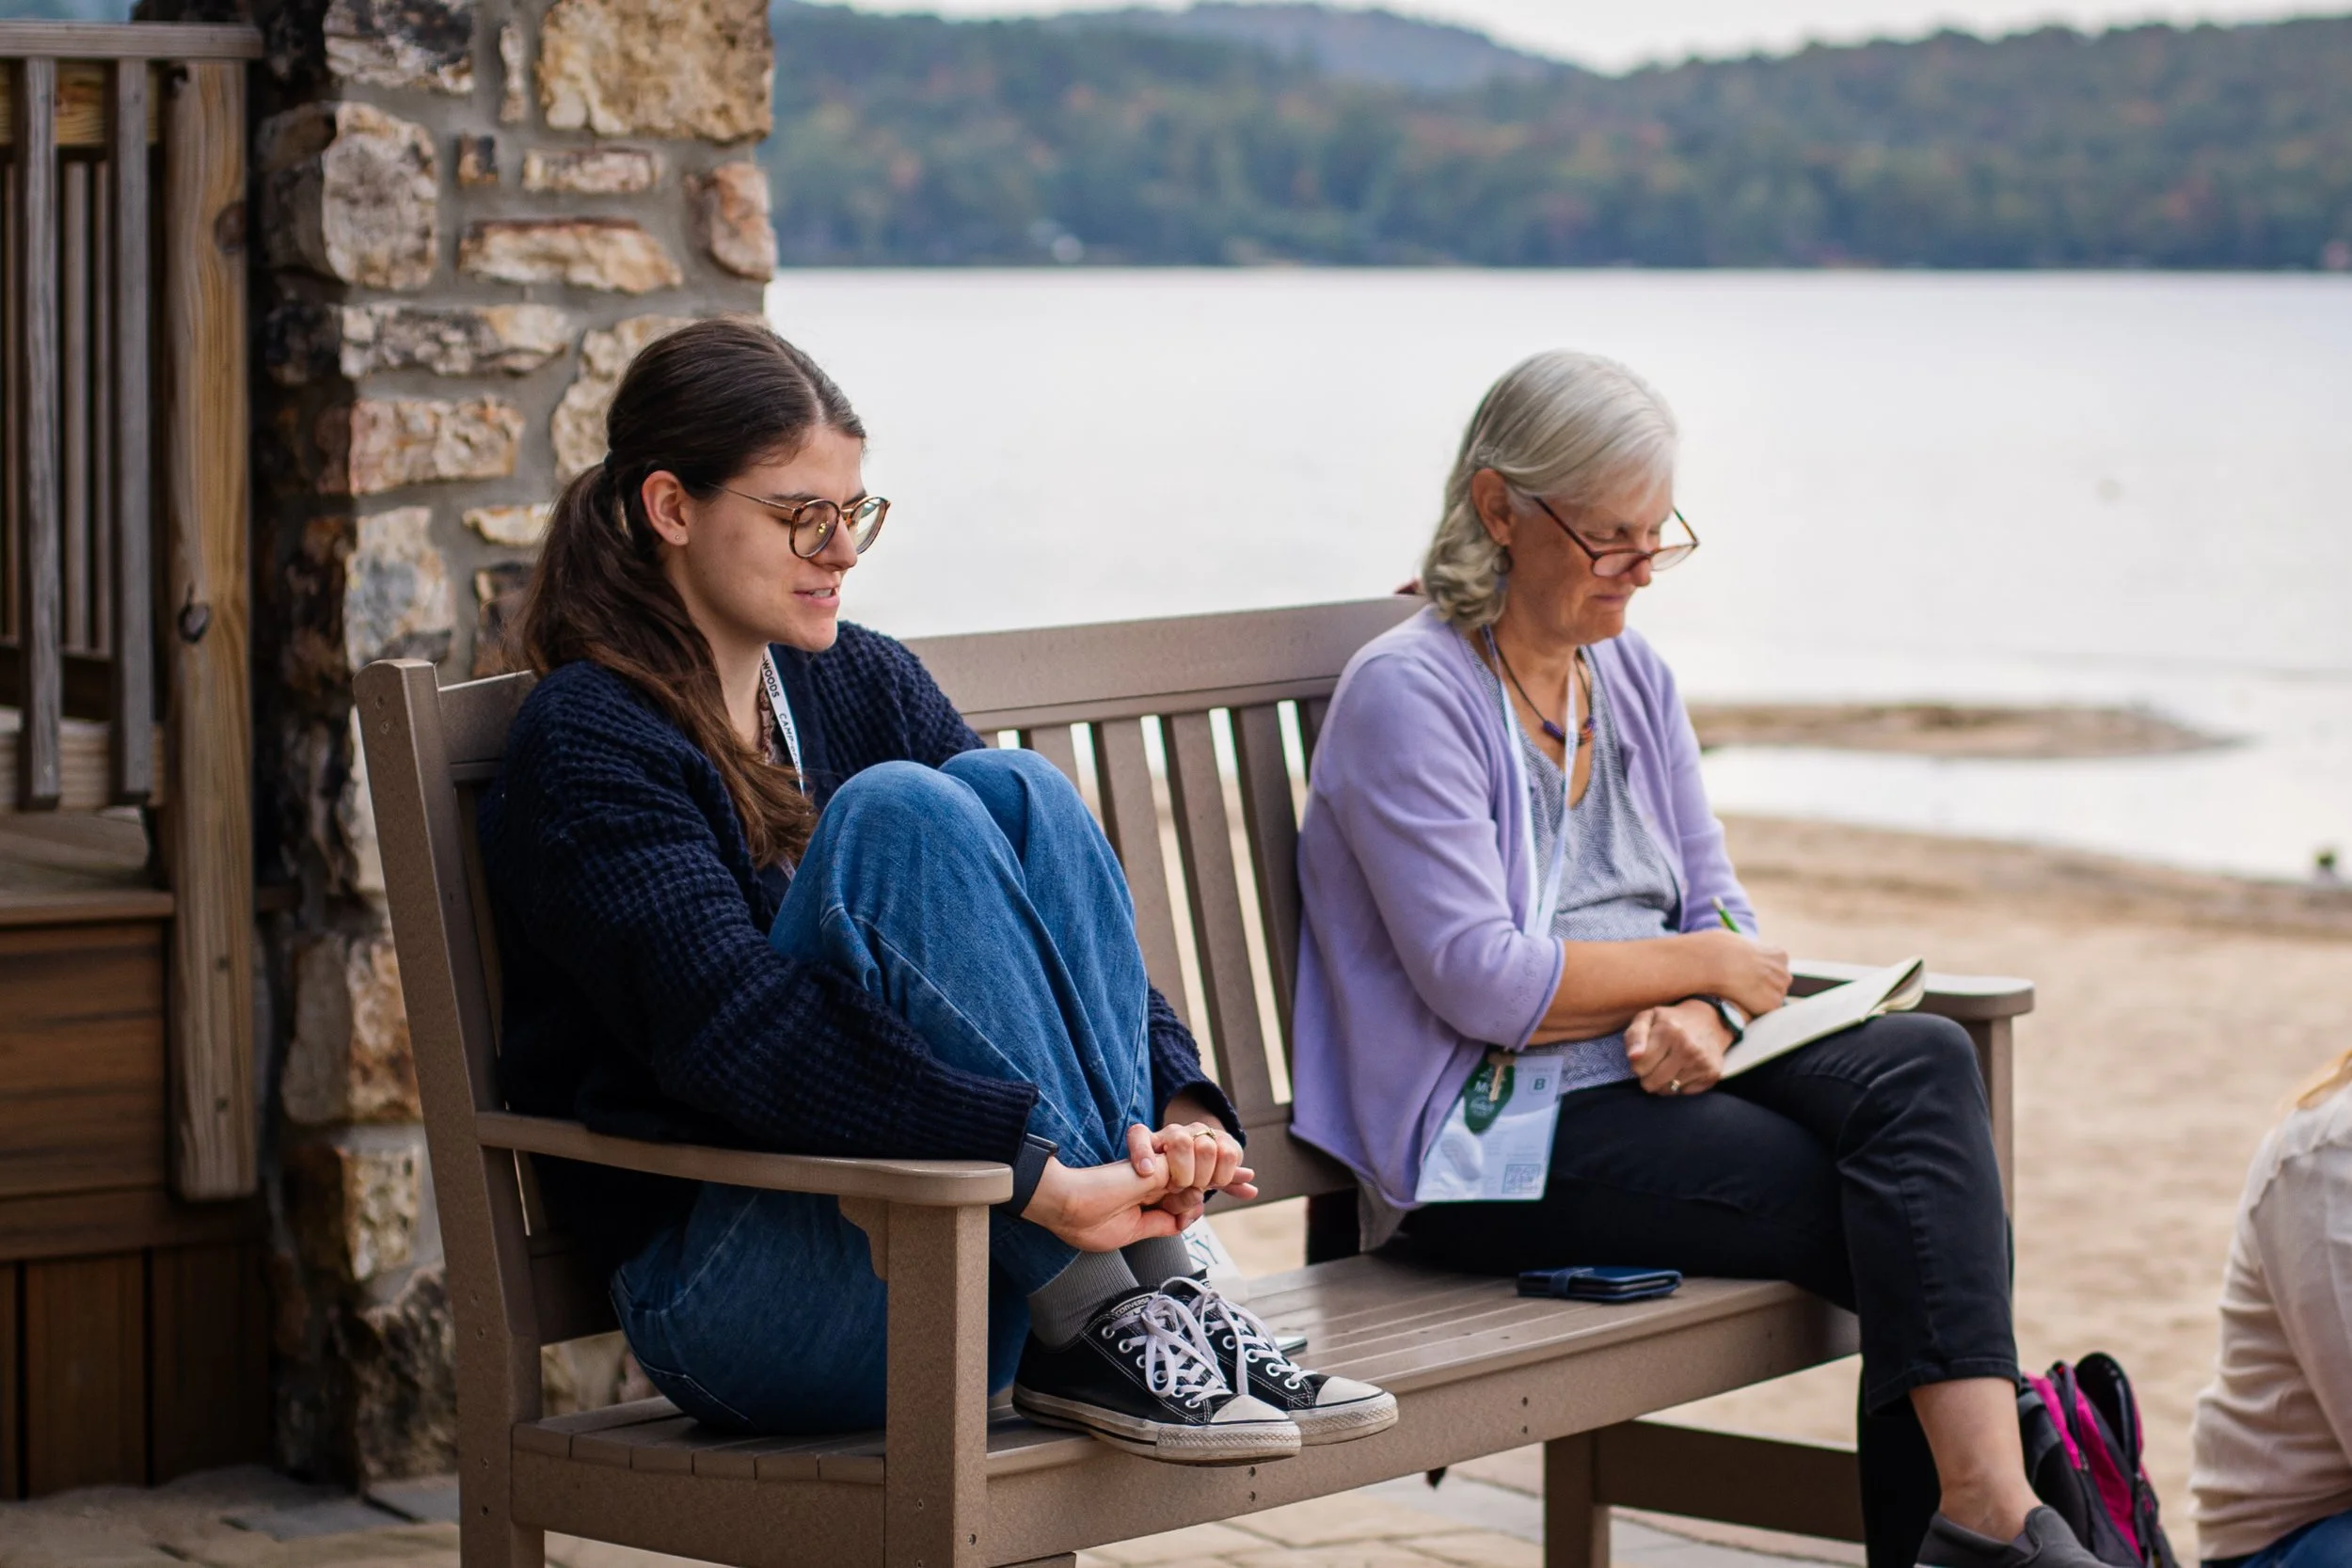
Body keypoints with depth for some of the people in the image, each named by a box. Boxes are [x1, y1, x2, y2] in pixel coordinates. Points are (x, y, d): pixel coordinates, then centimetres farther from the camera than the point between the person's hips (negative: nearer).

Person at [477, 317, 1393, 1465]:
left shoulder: (861, 680, 12)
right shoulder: (586, 746, -10)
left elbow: (1054, 907, 4)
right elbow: (732, 1028, -25)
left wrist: (1178, 1104, -16)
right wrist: (1043, 1175, -33)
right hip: (719, 1290, -6)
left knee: (1010, 788, -13)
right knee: (897, 811, -23)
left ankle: (1151, 1300, -22)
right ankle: (1097, 1323, -27)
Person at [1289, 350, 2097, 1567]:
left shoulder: (1636, 681, 16)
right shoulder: (1406, 694, -8)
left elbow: (1722, 911, 14)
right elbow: (1483, 984, -17)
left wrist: (1699, 1019, -10)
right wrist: (1700, 967, -7)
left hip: (1649, 1086, 7)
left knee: (1924, 1062, -22)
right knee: (1914, 1216, -23)